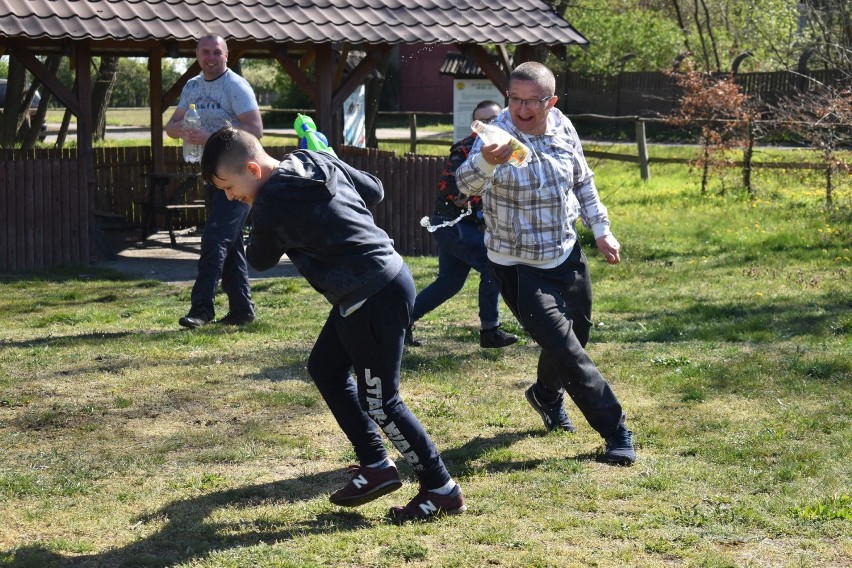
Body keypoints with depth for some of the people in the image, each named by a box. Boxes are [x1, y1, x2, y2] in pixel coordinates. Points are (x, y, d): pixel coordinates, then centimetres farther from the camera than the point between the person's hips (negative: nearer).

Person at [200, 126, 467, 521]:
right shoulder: (317, 160, 6)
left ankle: (442, 490, 12)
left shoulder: (273, 204, -18)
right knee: (324, 368, 19)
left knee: (379, 403, 1)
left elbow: (260, 260, 1)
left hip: (376, 299, -10)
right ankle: (376, 466, 24)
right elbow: (374, 191, 18)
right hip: (385, 278, 10)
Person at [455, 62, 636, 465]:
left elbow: (583, 182, 11)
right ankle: (616, 432, 2)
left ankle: (546, 395, 52)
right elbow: (466, 182, -40)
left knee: (576, 332, 22)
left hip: (567, 256, 6)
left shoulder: (562, 128, -5)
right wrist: (486, 162, -61)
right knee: (566, 350, -10)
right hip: (518, 267, -6)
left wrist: (601, 230, 10)